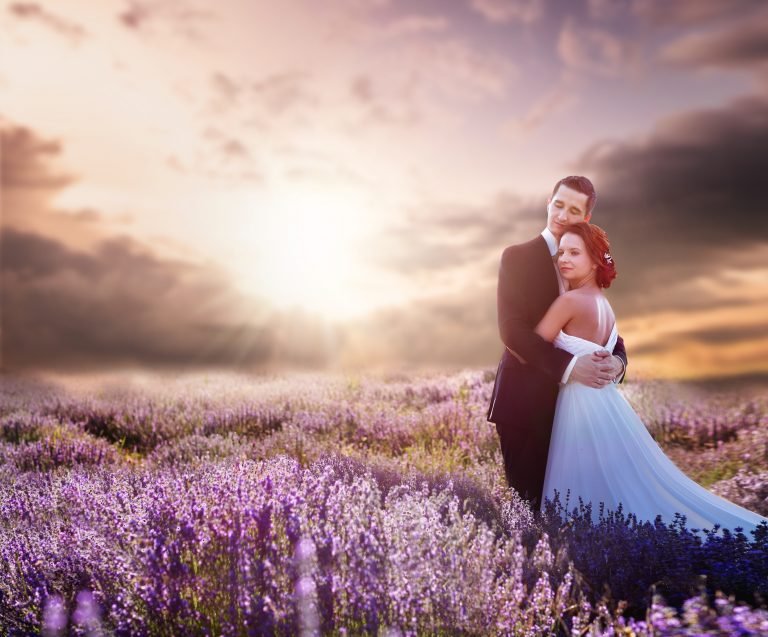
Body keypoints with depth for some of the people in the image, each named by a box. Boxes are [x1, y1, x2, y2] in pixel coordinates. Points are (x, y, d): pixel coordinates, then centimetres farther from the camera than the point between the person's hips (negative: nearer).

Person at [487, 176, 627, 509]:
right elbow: (511, 329, -17)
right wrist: (569, 365, -26)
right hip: (524, 398, -5)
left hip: (568, 400, 5)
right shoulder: (518, 256, -7)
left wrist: (617, 360, -15)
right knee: (527, 497, 2)